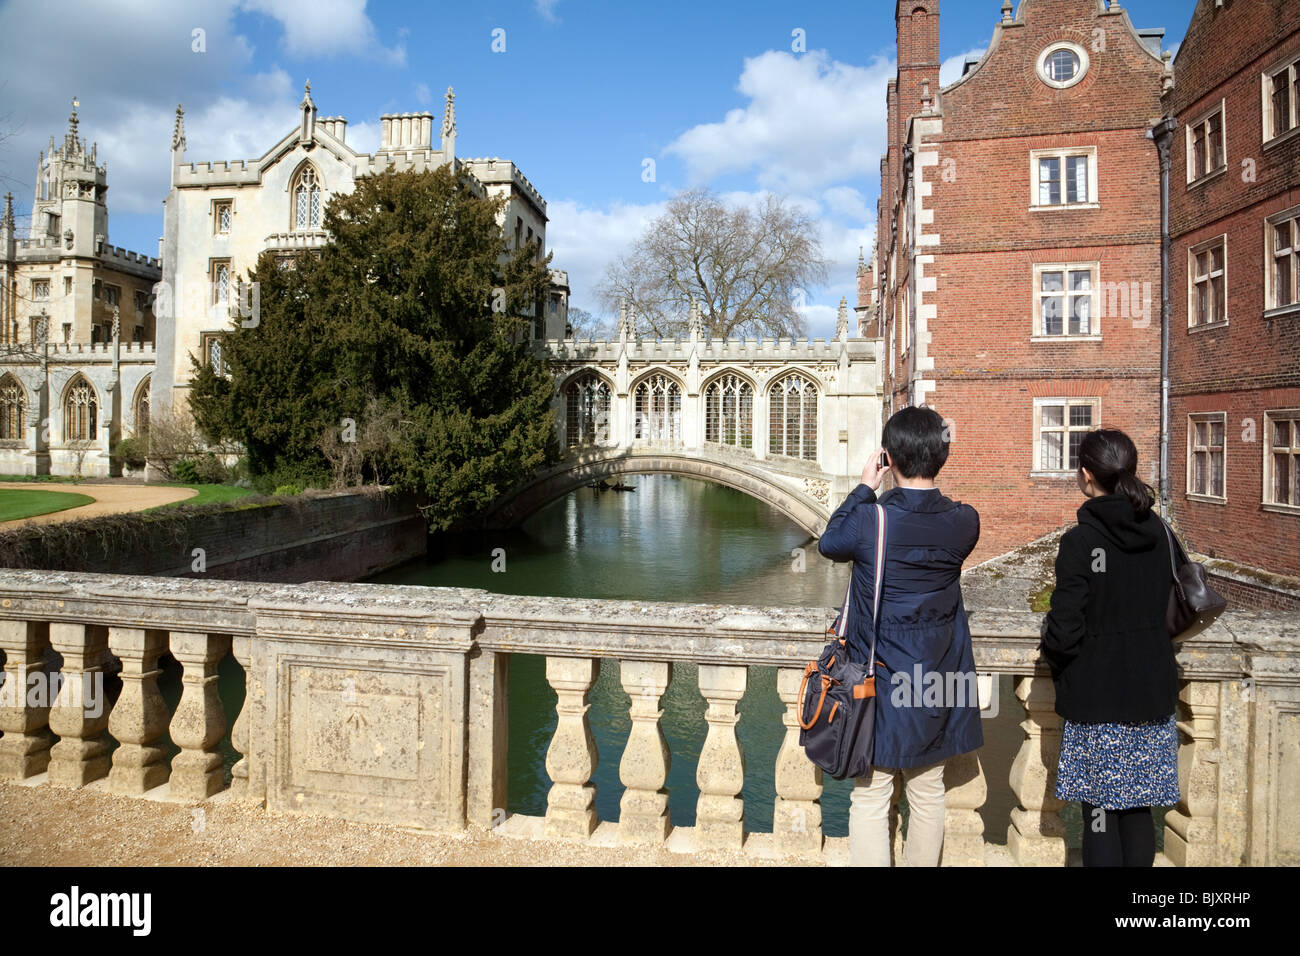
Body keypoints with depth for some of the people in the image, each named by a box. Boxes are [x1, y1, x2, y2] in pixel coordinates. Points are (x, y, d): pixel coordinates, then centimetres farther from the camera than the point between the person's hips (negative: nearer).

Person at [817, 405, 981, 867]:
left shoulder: (869, 519, -19)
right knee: (928, 793, 19)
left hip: (880, 685, -4)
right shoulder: (964, 522, -9)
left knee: (870, 801, 7)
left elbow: (828, 542, 2)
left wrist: (864, 488, 8)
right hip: (937, 684, 4)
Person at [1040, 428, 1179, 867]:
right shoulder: (1157, 531, 0)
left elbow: (1065, 629, -17)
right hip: (1152, 692, 6)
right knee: (1138, 812, 16)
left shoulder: (1080, 541, -17)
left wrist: (1057, 664, 2)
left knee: (1100, 814, 5)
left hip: (1098, 697, -5)